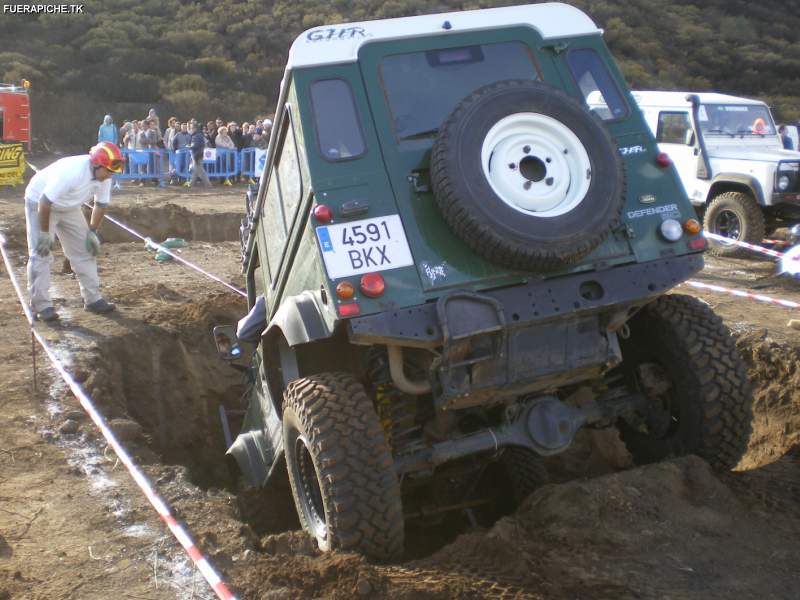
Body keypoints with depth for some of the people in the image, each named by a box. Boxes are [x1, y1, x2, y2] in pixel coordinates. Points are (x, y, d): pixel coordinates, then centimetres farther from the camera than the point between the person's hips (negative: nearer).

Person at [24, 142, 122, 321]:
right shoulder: (71, 171, -38)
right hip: (39, 203, -7)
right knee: (41, 254, -9)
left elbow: (101, 204, 0)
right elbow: (45, 202, -32)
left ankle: (92, 299, 12)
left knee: (84, 250, 5)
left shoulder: (104, 176, -17)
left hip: (69, 207, 7)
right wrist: (44, 234, -25)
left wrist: (92, 232, -2)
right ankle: (41, 305, -4)